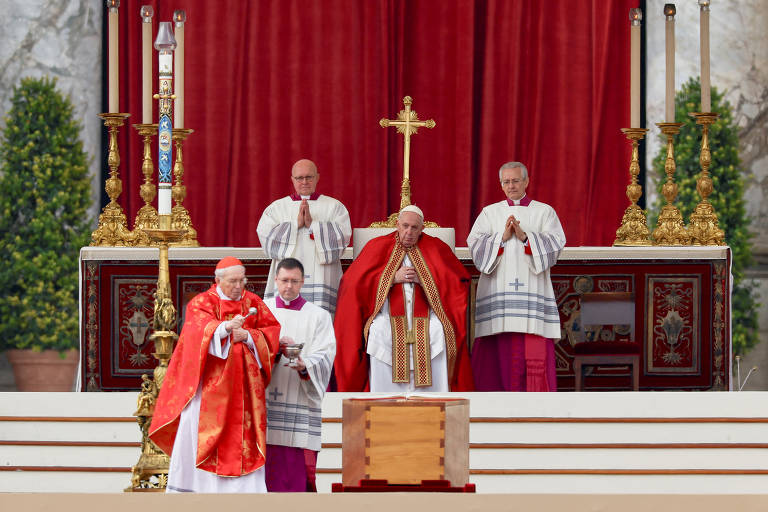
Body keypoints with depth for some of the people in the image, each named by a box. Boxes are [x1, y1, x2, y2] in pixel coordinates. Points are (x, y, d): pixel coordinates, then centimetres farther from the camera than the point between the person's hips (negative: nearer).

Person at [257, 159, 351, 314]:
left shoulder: (334, 206, 13)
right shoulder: (277, 207, 16)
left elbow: (343, 236, -2)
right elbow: (265, 235, 0)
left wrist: (312, 224, -9)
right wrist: (296, 224, -7)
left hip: (321, 277, -1)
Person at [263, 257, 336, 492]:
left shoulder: (318, 316, 8)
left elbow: (324, 357, -3)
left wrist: (304, 366, -23)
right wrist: (275, 346, -17)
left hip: (300, 400, -1)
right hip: (264, 398, 1)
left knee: (297, 463, -7)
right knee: (266, 462, -3)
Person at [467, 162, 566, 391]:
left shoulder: (544, 211, 12)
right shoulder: (490, 212, 15)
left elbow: (556, 243, -2)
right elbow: (474, 243, 2)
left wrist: (524, 236, -13)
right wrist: (502, 237, -12)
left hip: (532, 288, -1)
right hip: (497, 289, 1)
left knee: (534, 353, -8)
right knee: (496, 352, -5)